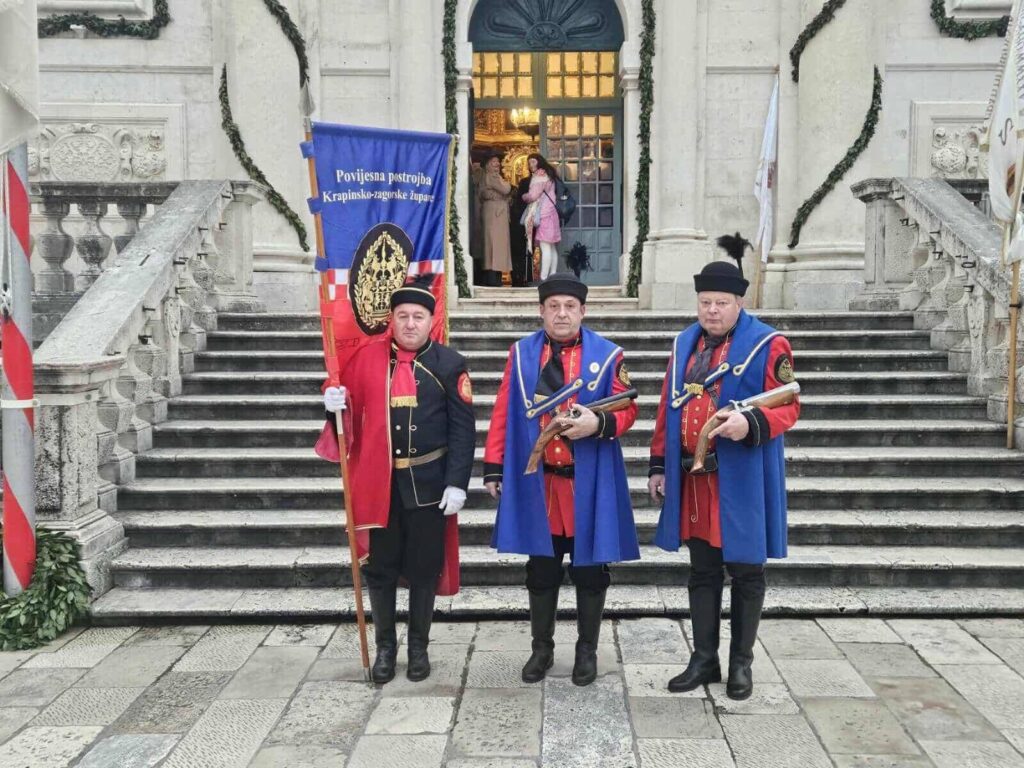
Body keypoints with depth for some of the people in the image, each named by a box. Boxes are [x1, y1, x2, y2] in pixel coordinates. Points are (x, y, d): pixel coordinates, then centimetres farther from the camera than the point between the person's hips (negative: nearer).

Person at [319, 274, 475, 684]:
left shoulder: (450, 363, -4)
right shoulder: (366, 356, 1)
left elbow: (463, 429, -5)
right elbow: (351, 409, 11)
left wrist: (457, 483, -11)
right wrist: (335, 403, -13)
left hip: (429, 484, -1)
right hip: (379, 483, 2)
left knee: (425, 568, 9)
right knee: (380, 568, 10)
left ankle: (419, 646, 27)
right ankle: (385, 647, 26)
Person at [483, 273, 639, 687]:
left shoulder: (607, 355, -2)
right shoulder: (521, 353, 3)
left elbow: (627, 408, -1)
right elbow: (504, 413, 2)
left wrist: (599, 423, -23)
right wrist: (494, 467, -1)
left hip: (589, 482, -1)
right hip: (537, 481, 1)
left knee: (589, 568, 10)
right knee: (541, 569, 11)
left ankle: (587, 649, 26)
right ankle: (542, 648, 27)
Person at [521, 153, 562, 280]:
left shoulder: (540, 175, -7)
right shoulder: (549, 174, 21)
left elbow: (533, 195, -13)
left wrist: (523, 197, 5)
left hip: (542, 215, -10)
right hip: (551, 213, 10)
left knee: (545, 247, -14)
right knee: (552, 248, 8)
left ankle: (543, 278, -18)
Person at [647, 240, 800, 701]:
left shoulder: (768, 345, -7)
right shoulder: (685, 343, 9)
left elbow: (787, 407, -9)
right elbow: (668, 408, 12)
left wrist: (750, 424, -29)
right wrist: (659, 465, 11)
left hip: (742, 481, -5)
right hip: (693, 478, 5)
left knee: (745, 570, 8)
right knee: (702, 570, 13)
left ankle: (741, 663, 22)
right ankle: (704, 659, 24)